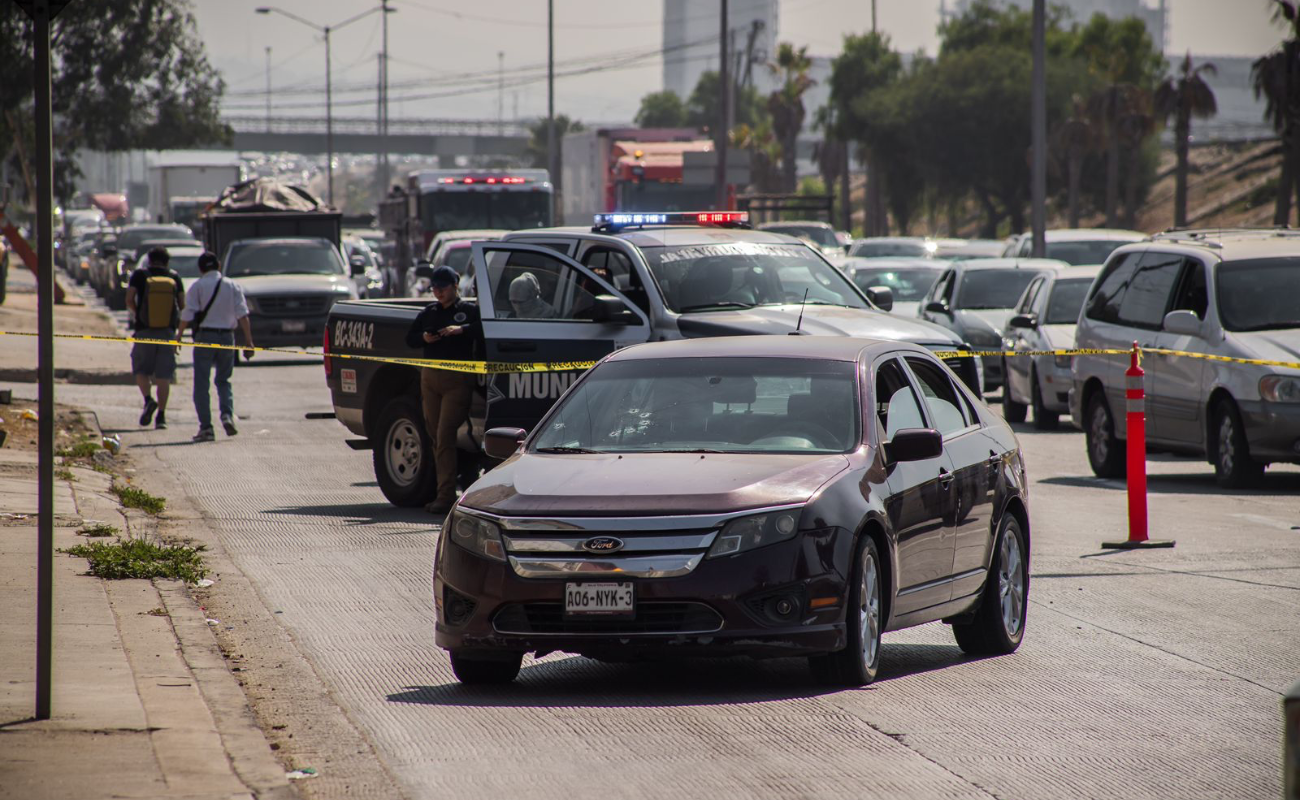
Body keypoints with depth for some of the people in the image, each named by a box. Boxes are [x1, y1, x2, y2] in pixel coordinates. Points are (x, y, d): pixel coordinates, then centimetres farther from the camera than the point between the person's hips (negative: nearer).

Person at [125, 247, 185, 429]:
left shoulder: (139, 275, 1)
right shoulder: (174, 277, 5)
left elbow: (129, 300, -7)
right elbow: (182, 304, 3)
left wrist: (135, 313, 12)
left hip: (144, 330, -1)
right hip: (167, 331, 1)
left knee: (141, 368, 14)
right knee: (164, 376, 4)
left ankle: (148, 399, -11)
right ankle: (161, 416, -2)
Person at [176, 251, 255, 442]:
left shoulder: (197, 287, -1)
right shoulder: (233, 286, 5)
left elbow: (188, 315, -9)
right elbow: (242, 315, -1)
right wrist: (248, 342, 0)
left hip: (204, 336, -3)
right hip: (226, 336, 3)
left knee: (201, 383, 2)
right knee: (223, 380, 17)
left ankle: (206, 427, -4)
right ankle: (227, 414, -8)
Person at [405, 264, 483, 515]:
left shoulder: (469, 310, 0)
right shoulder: (430, 312, 18)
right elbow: (409, 339, 20)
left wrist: (461, 330, -21)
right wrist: (424, 337, 0)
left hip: (457, 379, -6)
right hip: (430, 377, 6)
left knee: (445, 436, -13)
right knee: (436, 436, 7)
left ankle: (446, 496, -14)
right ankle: (443, 492, 14)